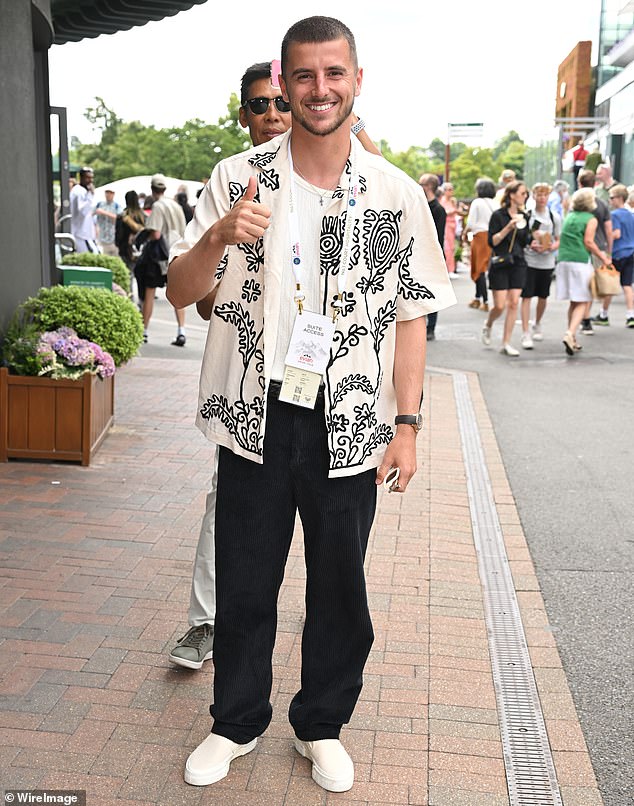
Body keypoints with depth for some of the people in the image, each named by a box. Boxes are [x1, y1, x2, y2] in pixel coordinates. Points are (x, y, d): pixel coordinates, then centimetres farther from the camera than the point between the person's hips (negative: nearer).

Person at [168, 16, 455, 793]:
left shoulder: (397, 195, -2)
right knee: (243, 583, 14)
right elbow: (181, 292, -3)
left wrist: (406, 424, -2)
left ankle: (321, 724, 37)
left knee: (339, 589, 14)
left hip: (350, 428, 0)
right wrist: (218, 238, -24)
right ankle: (236, 722, 37)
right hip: (256, 416, 0)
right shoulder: (237, 179, -3)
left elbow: (410, 316, 2)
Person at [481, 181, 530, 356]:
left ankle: (506, 343, 4)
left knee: (513, 303, -1)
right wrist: (508, 228, -21)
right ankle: (487, 327, 27)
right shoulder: (498, 215, -6)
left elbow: (524, 242, 16)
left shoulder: (523, 216, 10)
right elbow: (492, 241, -12)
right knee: (500, 306, -6)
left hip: (518, 264, 5)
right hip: (500, 264, -5)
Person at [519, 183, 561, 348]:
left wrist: (552, 247, -11)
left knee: (543, 297, 13)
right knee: (527, 297, -7)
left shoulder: (554, 217, 5)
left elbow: (559, 240, 11)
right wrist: (529, 244, -16)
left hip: (547, 262, 3)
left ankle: (537, 326, 36)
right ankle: (525, 334, -7)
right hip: (528, 261, -3)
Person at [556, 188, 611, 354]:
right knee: (581, 303, -3)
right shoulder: (591, 219, -2)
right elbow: (588, 242, -11)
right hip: (581, 262, -6)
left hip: (564, 261, 6)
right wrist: (602, 257, -2)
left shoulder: (568, 217, 16)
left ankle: (573, 340, 15)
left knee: (573, 302, 14)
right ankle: (570, 334, -22)